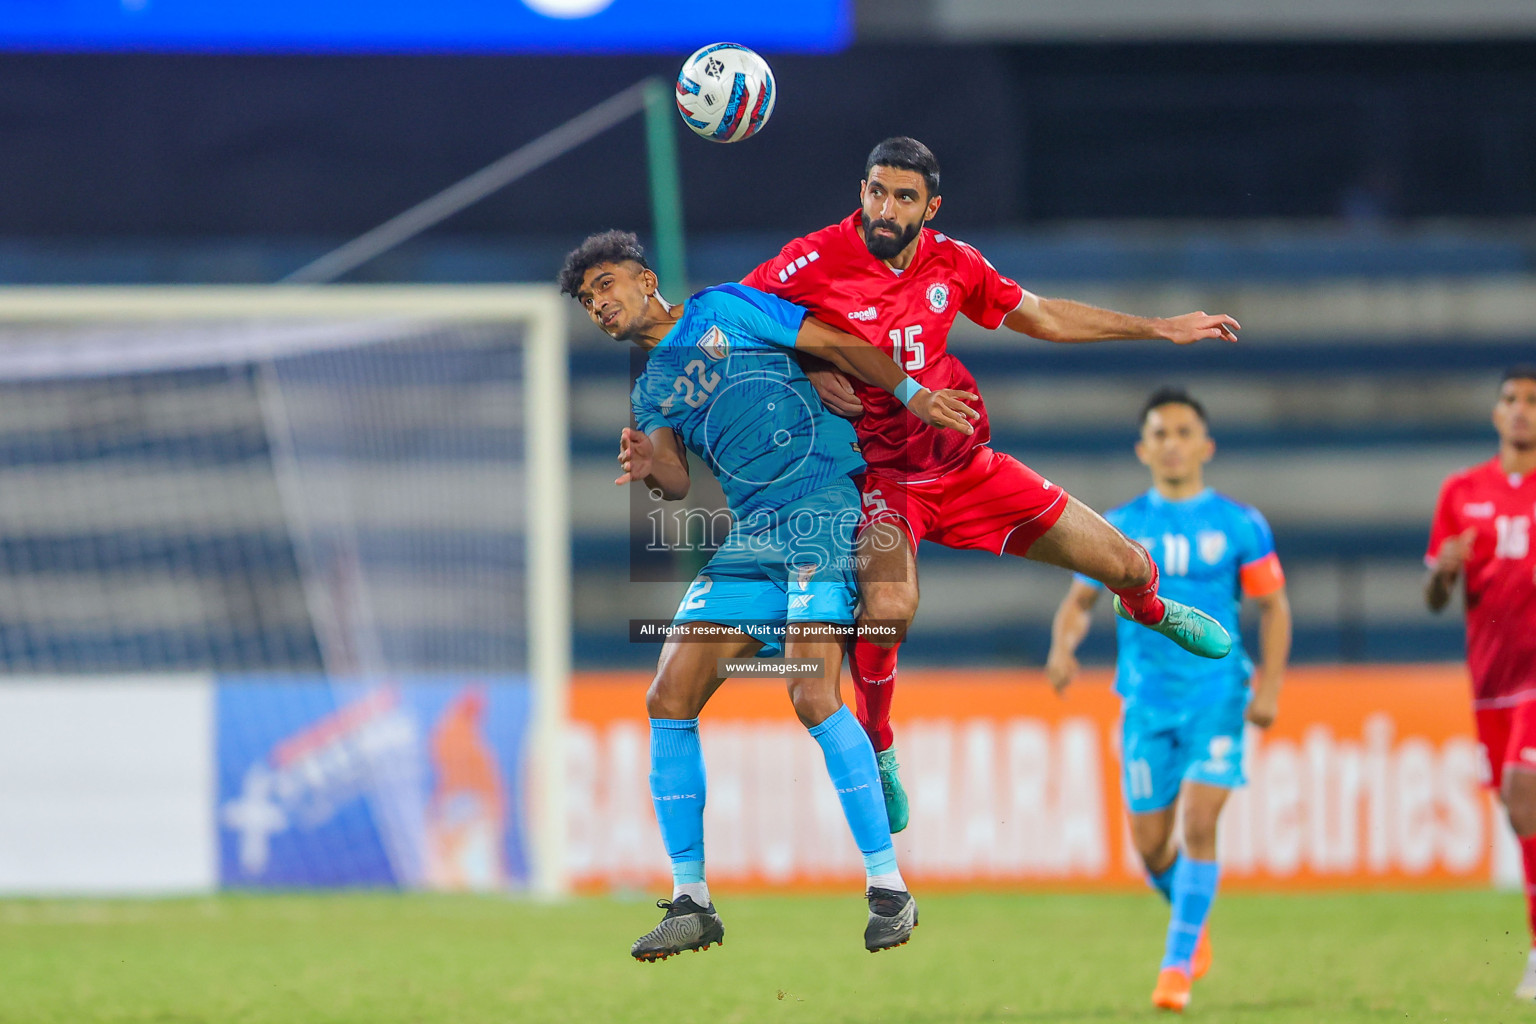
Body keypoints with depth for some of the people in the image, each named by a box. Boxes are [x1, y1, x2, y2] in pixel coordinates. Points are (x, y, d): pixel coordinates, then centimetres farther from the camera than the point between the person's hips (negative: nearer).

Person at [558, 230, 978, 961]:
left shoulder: (724, 309, 8)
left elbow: (833, 345, 5)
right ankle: (690, 901, 3)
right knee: (669, 701, -4)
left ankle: (889, 888, -15)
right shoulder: (650, 392, 21)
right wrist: (649, 469, -17)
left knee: (814, 697, -21)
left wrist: (910, 395, -6)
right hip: (748, 535, 7)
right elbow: (677, 481, 6)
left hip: (819, 505, -7)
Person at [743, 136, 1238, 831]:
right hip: (881, 478, -5)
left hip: (967, 467, 5)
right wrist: (806, 370, -20)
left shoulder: (951, 264, -2)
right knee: (890, 606, -36)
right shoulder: (813, 263, -16)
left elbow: (1042, 317, 14)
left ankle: (1150, 611, 48)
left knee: (1126, 565, 7)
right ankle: (876, 748, -8)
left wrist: (1163, 329, 16)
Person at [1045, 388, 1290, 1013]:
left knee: (1199, 823, -16)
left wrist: (1269, 686, -5)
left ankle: (1177, 965, -11)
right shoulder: (1119, 528, 5)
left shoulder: (1240, 525, 1)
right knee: (1150, 842, 3)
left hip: (1218, 696, -2)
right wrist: (1063, 647, -10)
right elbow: (1079, 600, 11)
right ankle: (1194, 924, 33)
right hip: (1147, 700, 2)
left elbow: (1274, 608, 6)